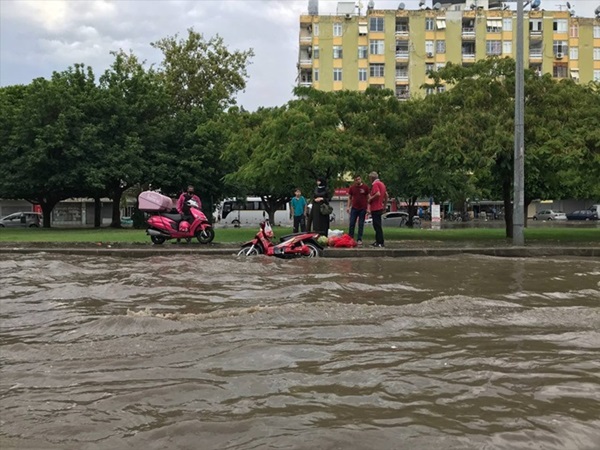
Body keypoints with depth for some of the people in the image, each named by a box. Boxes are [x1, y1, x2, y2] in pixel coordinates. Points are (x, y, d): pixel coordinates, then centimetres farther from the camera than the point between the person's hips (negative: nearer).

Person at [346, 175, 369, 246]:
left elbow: (368, 197, 2)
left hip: (363, 208, -1)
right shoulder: (352, 188, 6)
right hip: (354, 208, 1)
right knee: (352, 223, -2)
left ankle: (359, 239, 7)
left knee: (361, 224, 3)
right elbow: (349, 198, 12)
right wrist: (348, 207, 2)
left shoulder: (365, 187, 0)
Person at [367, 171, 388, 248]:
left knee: (377, 225, -8)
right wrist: (384, 205, 23)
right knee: (377, 225, 16)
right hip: (380, 207, 10)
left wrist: (370, 198, -15)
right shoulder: (381, 183, 16)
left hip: (375, 208, -10)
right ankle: (378, 241, 21)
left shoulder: (375, 184, -13)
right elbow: (386, 195, 20)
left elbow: (378, 194, -29)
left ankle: (380, 243, -8)